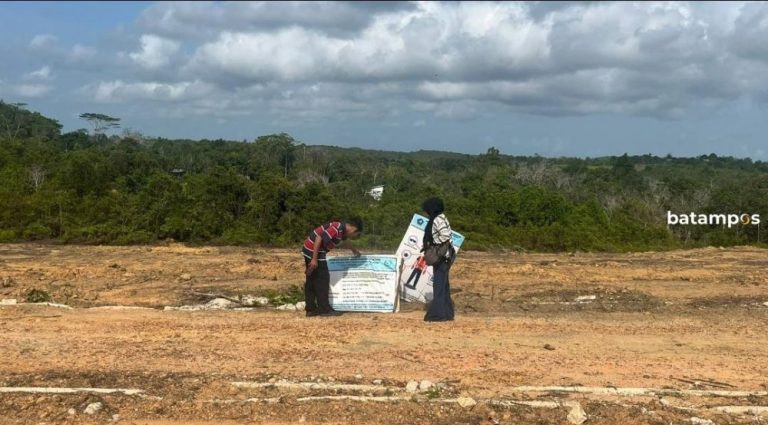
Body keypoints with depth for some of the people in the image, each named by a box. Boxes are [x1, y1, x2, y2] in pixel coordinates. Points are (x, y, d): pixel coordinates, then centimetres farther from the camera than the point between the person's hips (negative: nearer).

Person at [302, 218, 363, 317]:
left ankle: (310, 309, 17)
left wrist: (355, 251, 54)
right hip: (314, 250, -10)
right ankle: (324, 309, 0)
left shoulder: (343, 230, 12)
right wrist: (314, 259, -26)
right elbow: (319, 238, -25)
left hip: (309, 250, 10)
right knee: (322, 279, -4)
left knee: (311, 280, 12)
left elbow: (346, 241, 36)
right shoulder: (338, 228, -18)